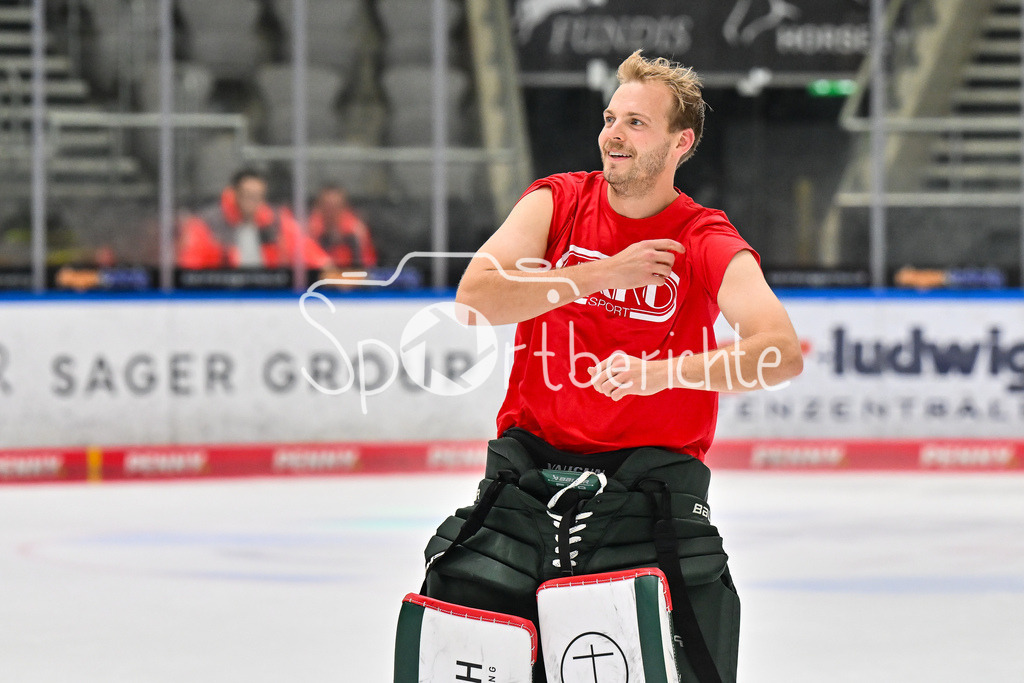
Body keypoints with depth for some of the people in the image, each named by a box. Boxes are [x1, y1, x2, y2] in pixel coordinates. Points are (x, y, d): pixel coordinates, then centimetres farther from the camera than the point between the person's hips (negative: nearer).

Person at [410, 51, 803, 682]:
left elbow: (782, 353, -21)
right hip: (532, 468, 2)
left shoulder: (710, 247, -5)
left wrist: (665, 370, -33)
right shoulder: (556, 204, 2)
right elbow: (474, 299, -12)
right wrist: (602, 274, -18)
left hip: (651, 479, -2)